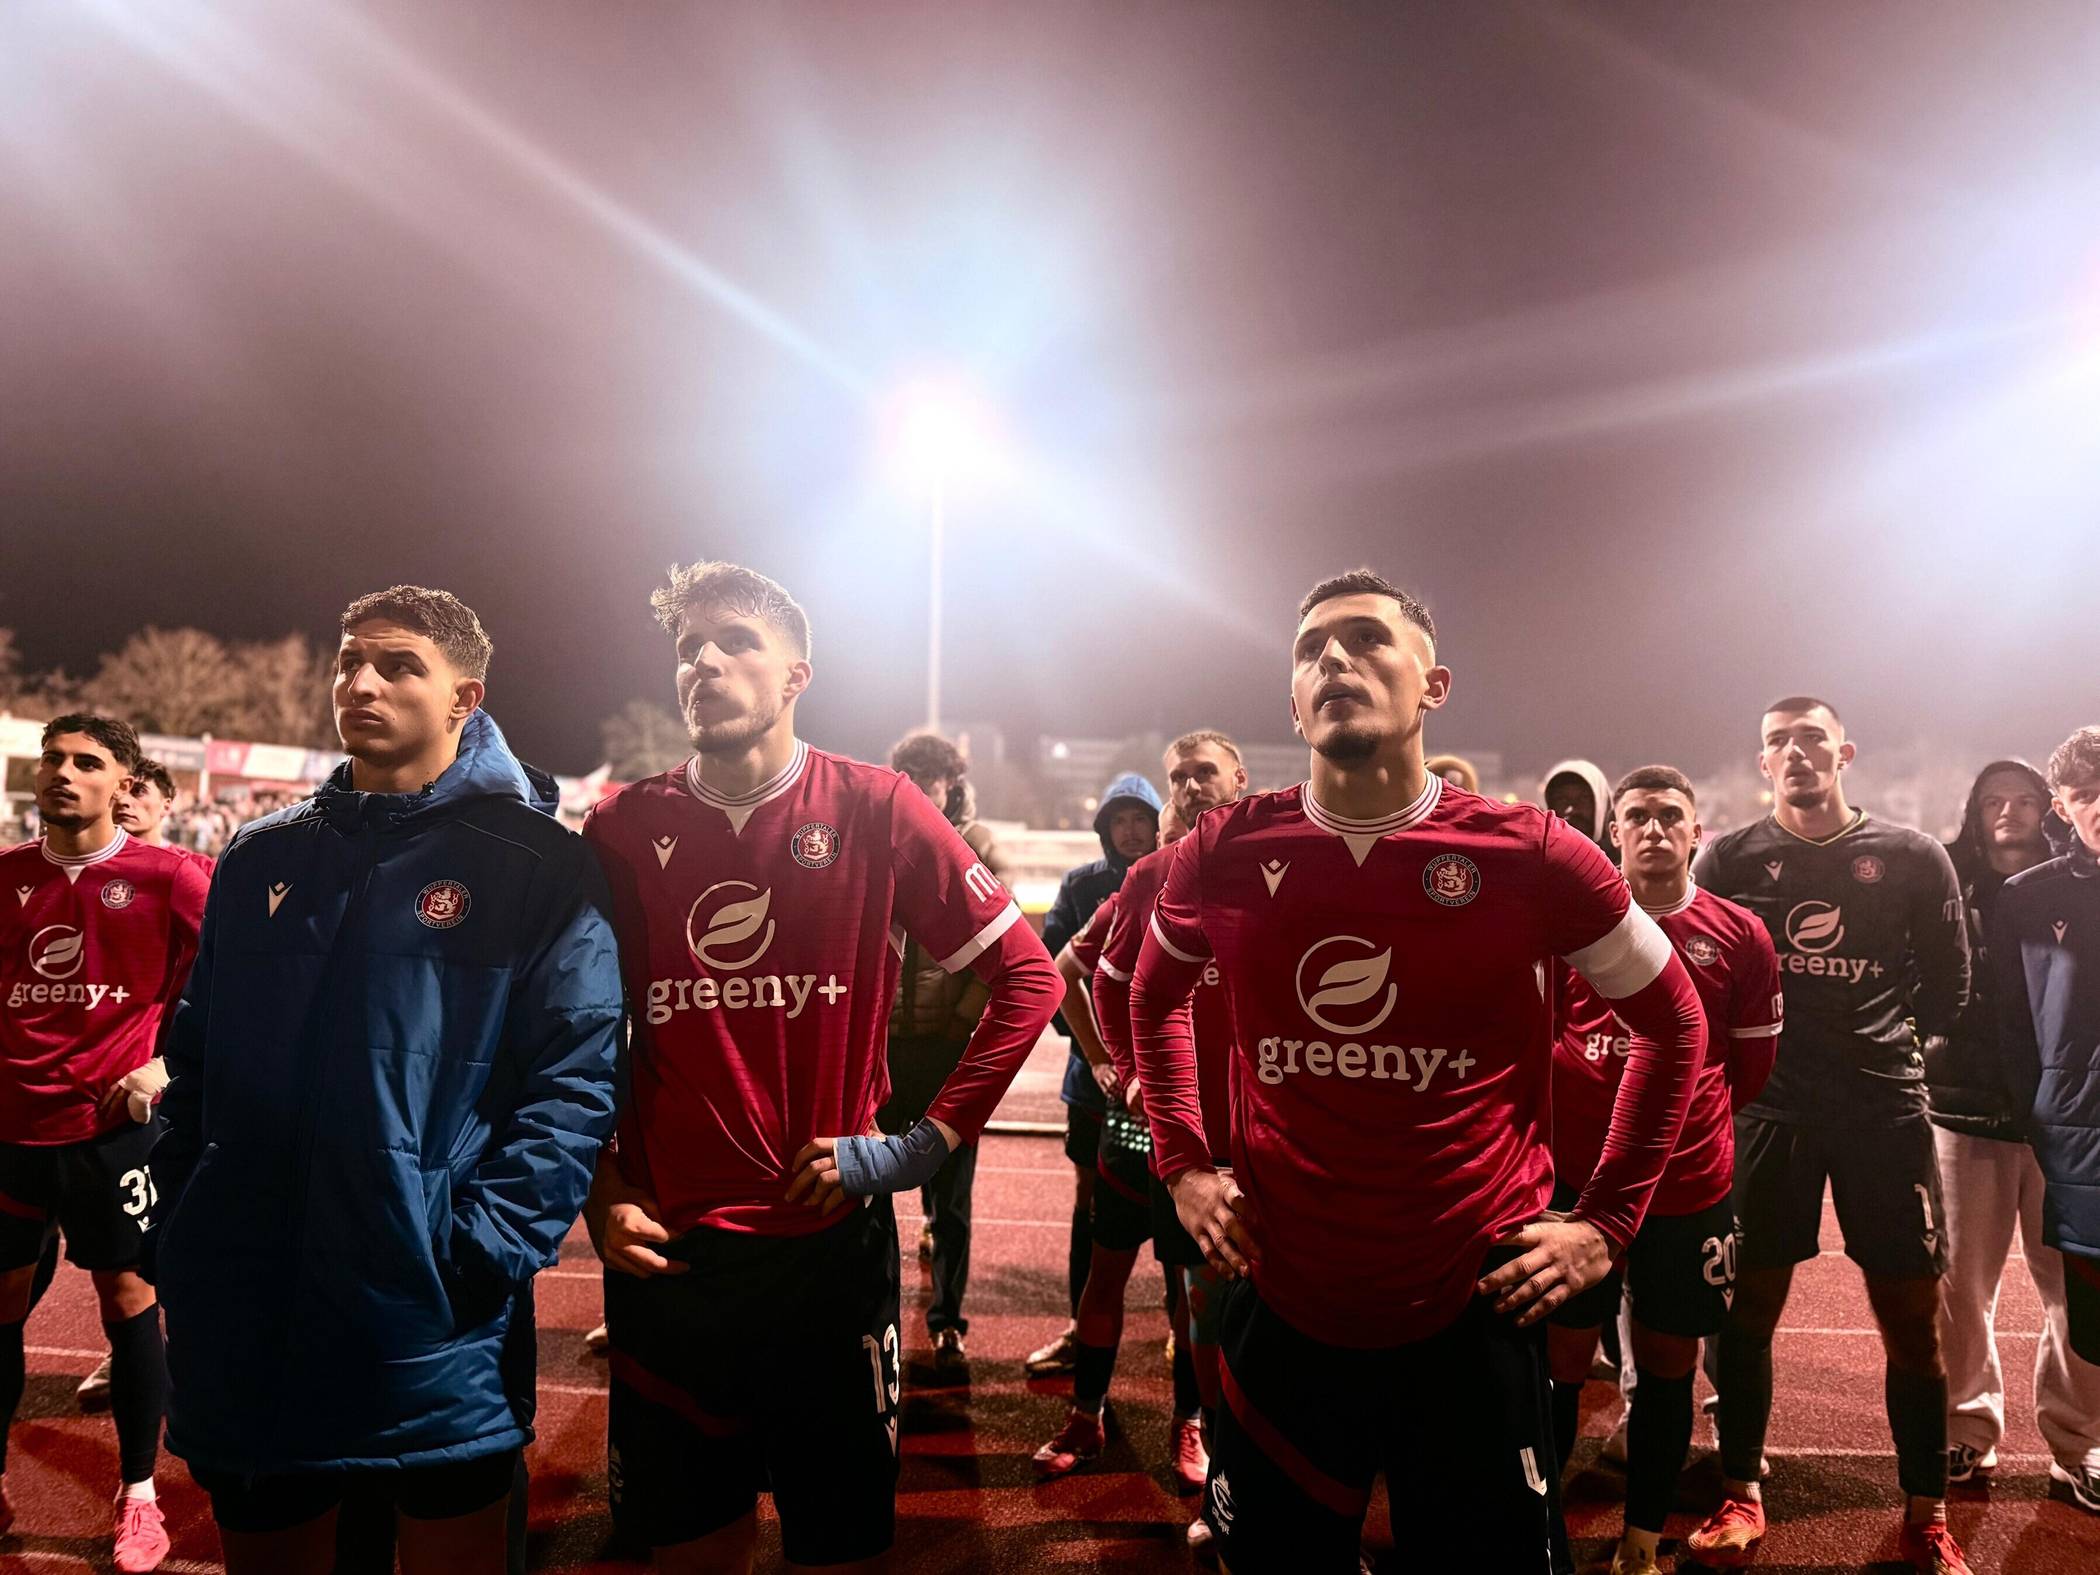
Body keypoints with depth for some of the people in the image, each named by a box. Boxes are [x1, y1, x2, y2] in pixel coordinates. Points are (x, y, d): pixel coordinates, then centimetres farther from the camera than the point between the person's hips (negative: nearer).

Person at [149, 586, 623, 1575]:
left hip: (438, 1340, -4)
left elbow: (574, 1081, -12)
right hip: (242, 1336, 5)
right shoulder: (262, 859, 10)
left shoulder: (536, 866, -6)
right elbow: (196, 1064, 14)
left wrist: (482, 1252, -19)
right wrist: (177, 1235, 5)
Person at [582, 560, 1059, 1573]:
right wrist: (602, 1197, 1)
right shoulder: (623, 829, 1)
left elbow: (1027, 977, -3)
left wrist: (926, 1145, -8)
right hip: (664, 1250, 2)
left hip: (829, 1240, -2)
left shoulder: (873, 809, -5)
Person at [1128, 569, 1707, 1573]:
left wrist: (1607, 1220, 0)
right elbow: (1155, 995, 16)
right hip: (1279, 1309, 2)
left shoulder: (1529, 857, -10)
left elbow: (1673, 1023, 4)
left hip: (1474, 1315, -1)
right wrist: (1183, 1163, 8)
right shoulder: (1226, 853, -4)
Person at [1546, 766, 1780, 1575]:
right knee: (1560, 1359, 7)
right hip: (1577, 1176, -1)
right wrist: (1589, 1106, 8)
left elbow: (1751, 1064, 10)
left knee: (1667, 1364, 12)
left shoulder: (1740, 936, 0)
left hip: (1691, 1182, 1)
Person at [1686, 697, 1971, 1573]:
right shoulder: (1729, 860, 2)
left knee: (1913, 1316, 4)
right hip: (1768, 1105, 0)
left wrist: (1889, 1044, 7)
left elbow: (1948, 984, 11)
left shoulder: (1912, 858, 4)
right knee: (1748, 1305, 4)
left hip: (1886, 1106, 1)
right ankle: (1740, 1499, 18)